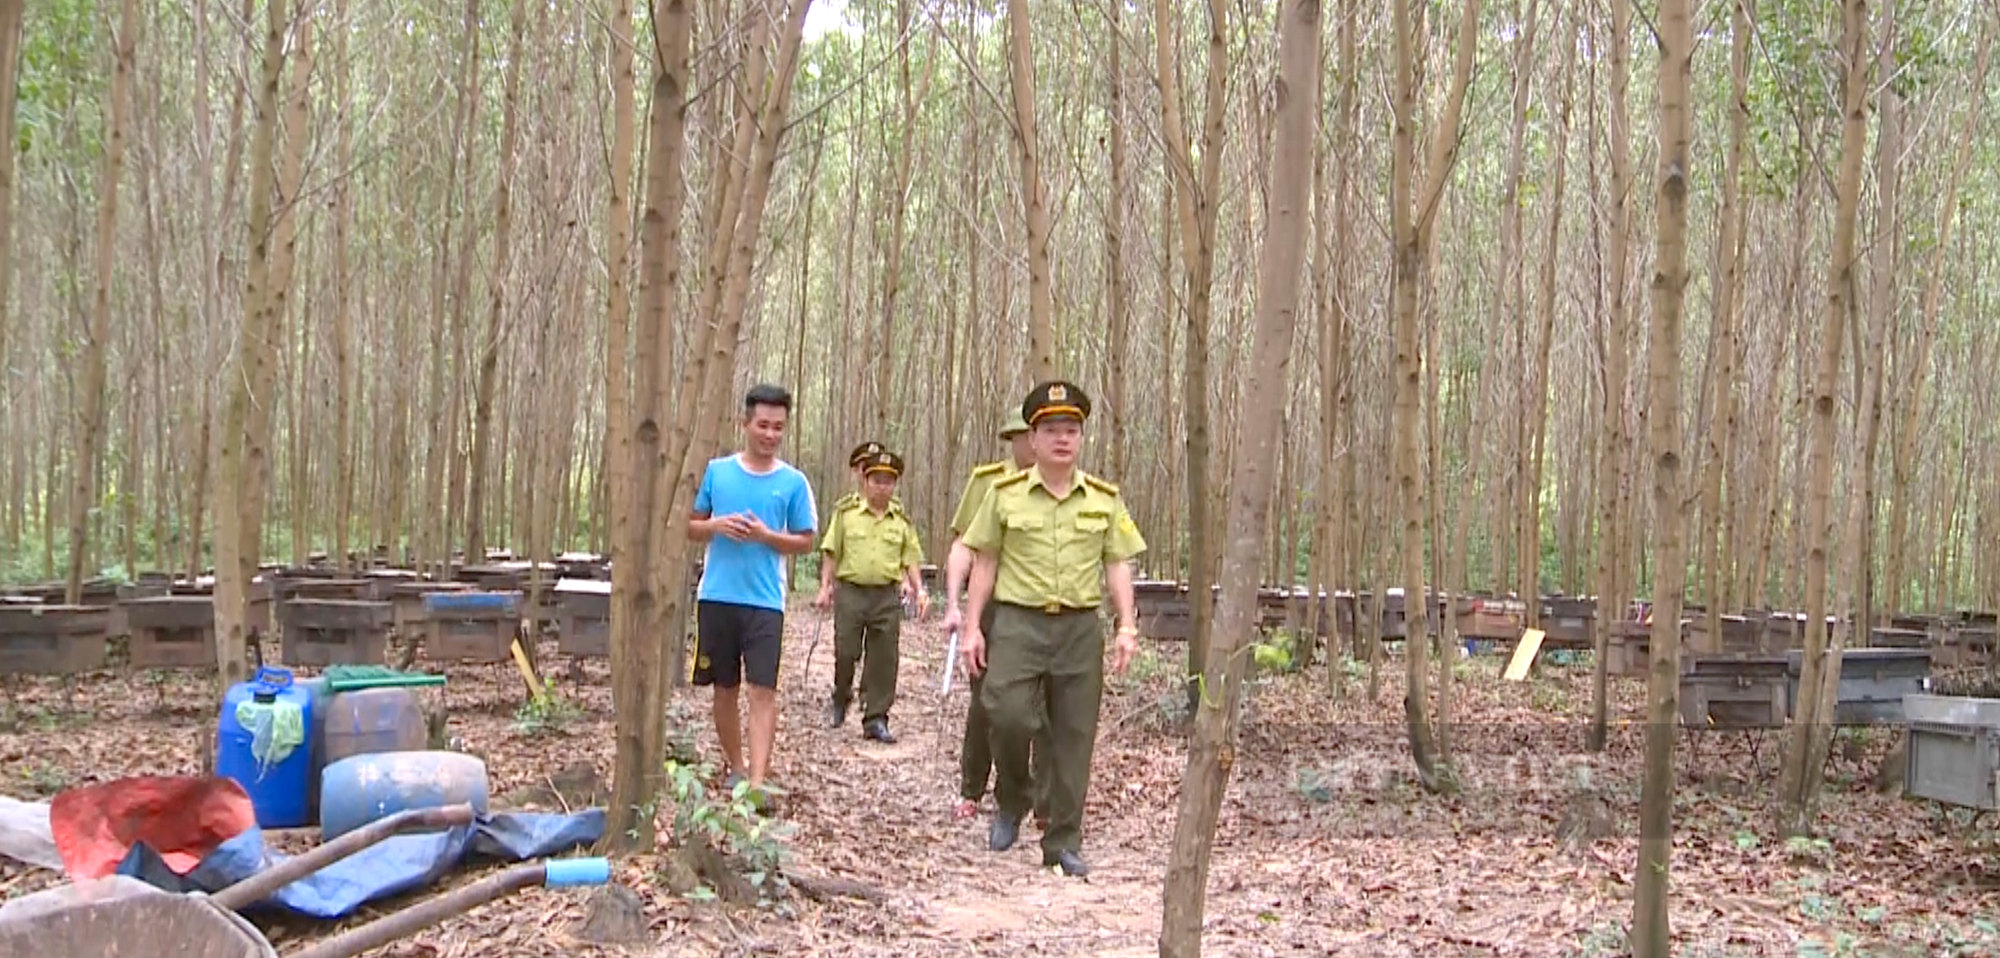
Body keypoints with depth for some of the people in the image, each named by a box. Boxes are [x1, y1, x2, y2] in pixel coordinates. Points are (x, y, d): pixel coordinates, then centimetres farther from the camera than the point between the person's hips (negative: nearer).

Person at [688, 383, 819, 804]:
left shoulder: (793, 482, 1)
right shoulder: (715, 471, 4)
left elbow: (806, 542, 4)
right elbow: (690, 526, 10)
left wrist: (766, 536, -13)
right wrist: (716, 525, -11)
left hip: (765, 600, -2)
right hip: (716, 596, 2)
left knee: (763, 688, -9)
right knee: (724, 687, 11)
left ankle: (758, 780, -13)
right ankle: (735, 766, 27)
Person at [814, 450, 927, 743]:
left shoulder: (902, 521, 10)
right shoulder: (846, 514, 4)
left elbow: (910, 560, 11)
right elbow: (830, 553, 4)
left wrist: (919, 590, -1)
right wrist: (825, 587, -3)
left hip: (887, 596, 2)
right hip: (850, 590, -2)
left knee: (884, 660, 0)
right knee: (845, 653, 0)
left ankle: (876, 719, 7)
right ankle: (841, 700, 28)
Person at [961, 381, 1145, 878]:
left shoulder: (1105, 499, 9)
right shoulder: (1005, 495, 5)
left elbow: (1117, 565, 9)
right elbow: (984, 564, 6)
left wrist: (1127, 626, -1)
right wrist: (973, 627, 1)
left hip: (1080, 627, 2)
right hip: (1019, 620, -2)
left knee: (1074, 736, 3)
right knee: (1009, 715, -17)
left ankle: (1063, 842, 13)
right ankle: (1010, 804, 11)